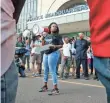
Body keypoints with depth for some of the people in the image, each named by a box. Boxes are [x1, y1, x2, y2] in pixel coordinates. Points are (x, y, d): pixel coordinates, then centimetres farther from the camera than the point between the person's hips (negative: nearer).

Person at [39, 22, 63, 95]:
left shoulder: (57, 36, 1)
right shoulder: (47, 36, 17)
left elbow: (61, 45, -7)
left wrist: (55, 46, -23)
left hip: (53, 53, -7)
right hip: (46, 53, 7)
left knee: (52, 71, -11)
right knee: (46, 70, 12)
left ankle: (56, 89, -9)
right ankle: (45, 86, 25)